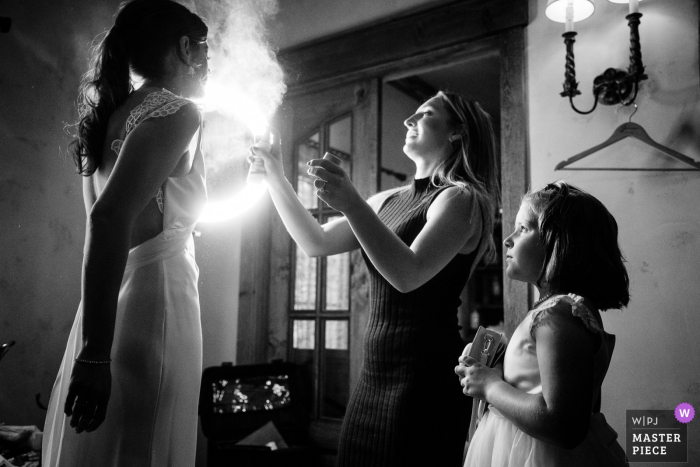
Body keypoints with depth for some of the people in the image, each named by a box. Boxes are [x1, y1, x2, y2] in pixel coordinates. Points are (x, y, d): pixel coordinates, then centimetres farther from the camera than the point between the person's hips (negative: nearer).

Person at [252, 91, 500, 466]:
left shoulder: (461, 198, -8)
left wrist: (351, 204, -28)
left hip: (424, 378, -6)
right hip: (374, 375, 7)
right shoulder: (389, 201, 13)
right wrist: (276, 179, 10)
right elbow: (316, 243, 12)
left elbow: (408, 274, -22)